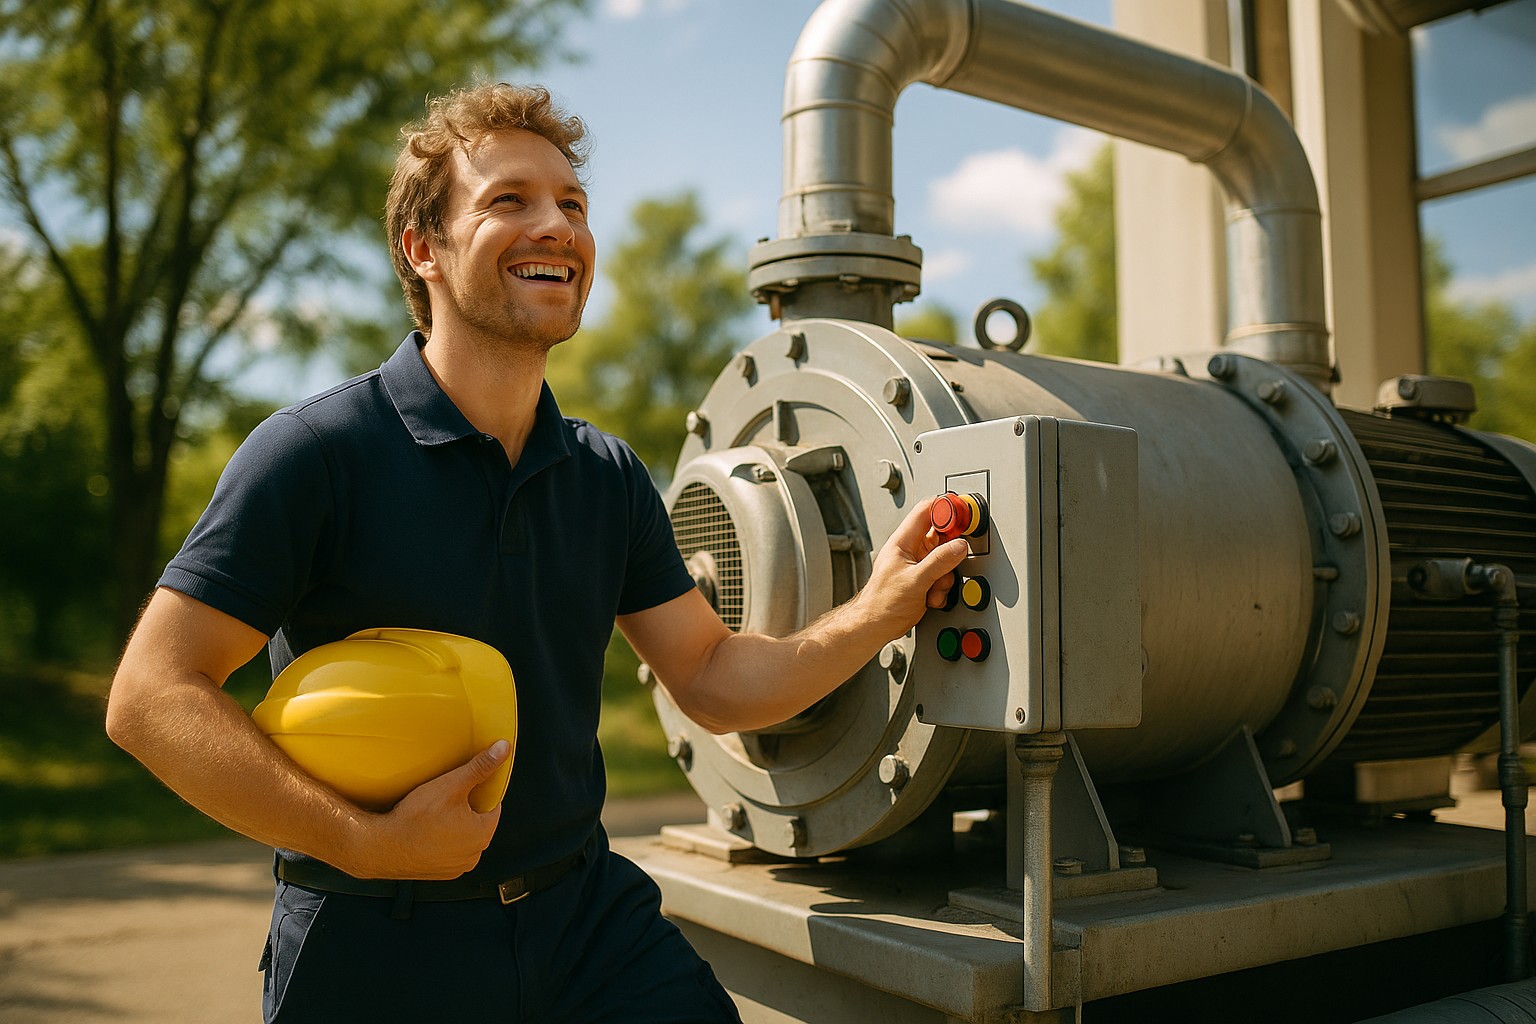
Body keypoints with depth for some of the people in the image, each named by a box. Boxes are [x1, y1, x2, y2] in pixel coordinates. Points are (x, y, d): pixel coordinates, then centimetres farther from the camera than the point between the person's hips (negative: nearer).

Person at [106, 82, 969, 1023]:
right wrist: (366, 841, -23)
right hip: (379, 945, -3)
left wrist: (877, 614, -9)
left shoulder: (609, 475, 4)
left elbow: (714, 679, 5)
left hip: (588, 916, 4)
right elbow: (151, 697, -15)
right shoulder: (320, 452, -13)